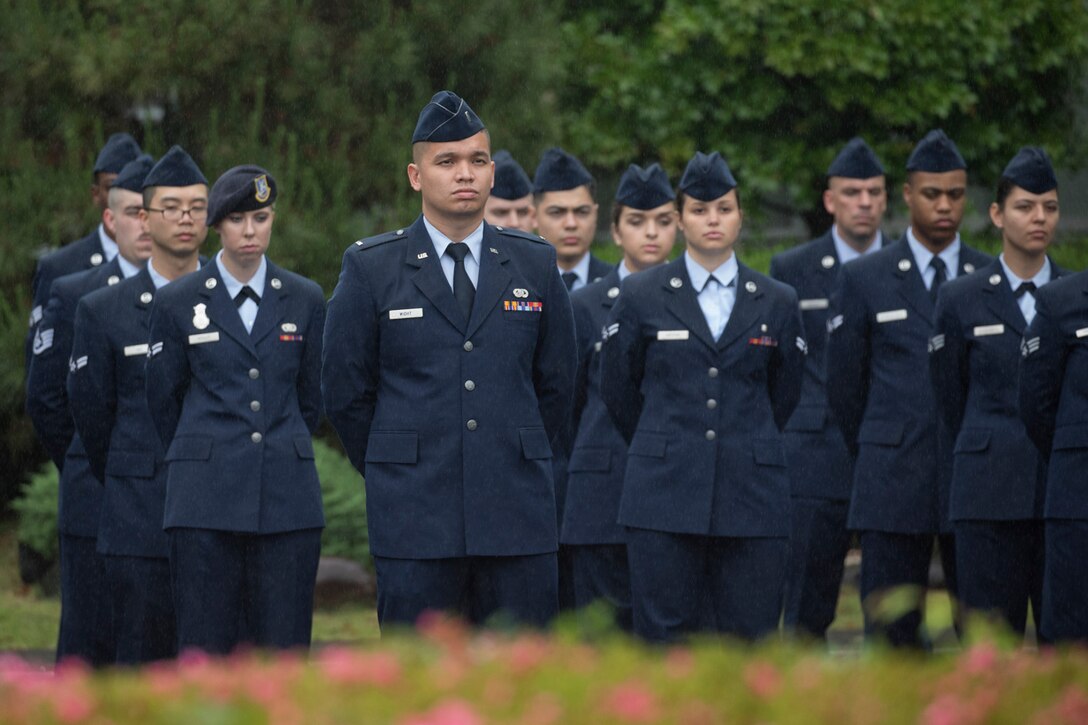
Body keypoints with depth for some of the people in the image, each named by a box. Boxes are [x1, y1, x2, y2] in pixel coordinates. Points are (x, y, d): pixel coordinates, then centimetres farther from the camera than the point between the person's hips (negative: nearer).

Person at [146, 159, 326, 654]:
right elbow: (163, 401, 14)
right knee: (205, 650, -4)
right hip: (205, 501, -1)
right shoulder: (178, 302, 5)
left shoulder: (304, 300, 10)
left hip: (286, 499, 1)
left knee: (284, 650, -3)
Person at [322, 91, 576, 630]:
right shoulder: (371, 269, 3)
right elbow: (344, 389, 7)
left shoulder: (535, 264, 9)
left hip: (517, 519, 2)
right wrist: (394, 476, 10)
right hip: (415, 523, -2)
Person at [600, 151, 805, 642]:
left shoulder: (776, 302, 10)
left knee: (751, 641, -1)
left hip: (751, 500, 1)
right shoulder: (641, 297, 6)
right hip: (664, 497, -1)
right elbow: (617, 389, 14)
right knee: (664, 640, -4)